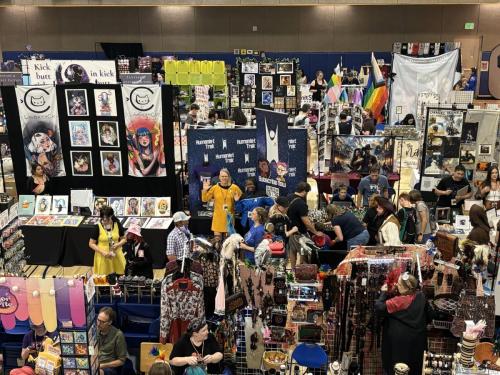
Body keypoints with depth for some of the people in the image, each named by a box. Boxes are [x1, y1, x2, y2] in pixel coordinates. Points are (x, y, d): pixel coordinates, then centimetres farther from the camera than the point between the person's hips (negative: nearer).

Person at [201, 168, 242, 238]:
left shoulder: (234, 188, -1)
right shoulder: (214, 188, 1)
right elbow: (204, 199, 6)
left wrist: (237, 200, -11)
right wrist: (204, 190, -9)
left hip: (229, 217, 0)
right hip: (218, 217, 0)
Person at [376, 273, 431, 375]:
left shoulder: (397, 301, -23)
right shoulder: (421, 297, -5)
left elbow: (378, 308, -22)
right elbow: (429, 316, 6)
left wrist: (384, 293, -9)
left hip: (399, 340, -6)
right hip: (417, 339, 6)